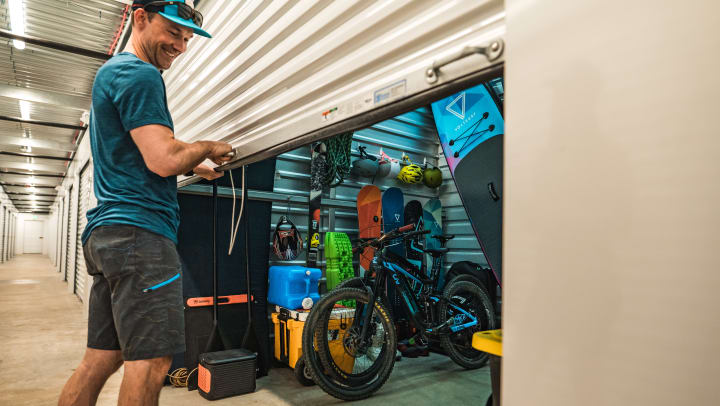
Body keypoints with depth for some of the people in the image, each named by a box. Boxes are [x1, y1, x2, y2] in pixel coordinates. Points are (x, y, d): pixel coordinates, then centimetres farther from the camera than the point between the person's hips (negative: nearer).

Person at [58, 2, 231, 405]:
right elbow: (163, 160, -18)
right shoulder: (140, 74, -8)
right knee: (151, 361, -5)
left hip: (107, 233, 10)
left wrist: (196, 164, 27)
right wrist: (208, 148, 0)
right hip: (140, 232, -10)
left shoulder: (112, 71, 26)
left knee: (100, 359, 13)